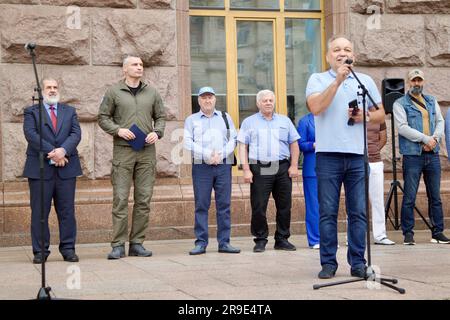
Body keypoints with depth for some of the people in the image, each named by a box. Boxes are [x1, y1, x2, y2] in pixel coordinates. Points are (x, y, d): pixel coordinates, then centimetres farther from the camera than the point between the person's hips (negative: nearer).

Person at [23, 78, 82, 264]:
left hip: (66, 168, 2)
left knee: (67, 211, 3)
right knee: (39, 212, 0)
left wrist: (63, 150, -16)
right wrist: (51, 153, -17)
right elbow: (31, 135, -7)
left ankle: (68, 249, 8)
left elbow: (76, 134, 3)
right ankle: (40, 252, 5)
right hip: (40, 169, -2)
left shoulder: (70, 111, 17)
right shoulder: (31, 112, 9)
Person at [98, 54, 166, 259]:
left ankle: (137, 243, 10)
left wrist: (157, 132, -2)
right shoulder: (114, 92, 4)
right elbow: (103, 117, 4)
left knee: (144, 199, 3)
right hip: (123, 150, -3)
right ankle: (118, 245, -3)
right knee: (120, 198, -6)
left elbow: (161, 117, 17)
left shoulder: (152, 93, 13)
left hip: (147, 151, 3)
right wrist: (118, 130, -12)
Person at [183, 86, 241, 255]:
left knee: (224, 205, 0)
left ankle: (224, 242, 3)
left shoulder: (225, 117, 18)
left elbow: (233, 139, 9)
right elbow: (188, 143, 0)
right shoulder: (192, 120, 13)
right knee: (201, 205, -3)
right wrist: (207, 155, -11)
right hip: (201, 166, -1)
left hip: (223, 165, 2)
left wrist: (220, 154, -7)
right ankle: (201, 243, 0)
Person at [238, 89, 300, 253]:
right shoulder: (249, 122, 10)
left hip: (282, 168, 2)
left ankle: (282, 239, 13)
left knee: (284, 206, 3)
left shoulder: (285, 121, 17)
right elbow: (242, 147, 3)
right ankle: (260, 240, 6)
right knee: (258, 207, -4)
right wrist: (246, 170, -7)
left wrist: (294, 165, 2)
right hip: (260, 169, -2)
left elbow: (294, 144, 15)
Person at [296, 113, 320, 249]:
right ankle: (315, 240, 3)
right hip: (312, 169, -4)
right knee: (314, 205, -3)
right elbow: (301, 144, -3)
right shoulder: (304, 121, 4)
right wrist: (315, 145, -18)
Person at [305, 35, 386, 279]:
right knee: (328, 212, -1)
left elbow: (380, 114, 17)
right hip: (328, 154, -2)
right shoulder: (317, 80, 8)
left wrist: (365, 116, -4)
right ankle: (328, 263, 6)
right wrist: (338, 80, -12)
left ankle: (358, 262, 8)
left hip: (358, 155, 2)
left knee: (358, 212, 2)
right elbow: (315, 108, -9)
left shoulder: (365, 81, 16)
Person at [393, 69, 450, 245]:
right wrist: (425, 139, -14)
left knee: (435, 196, 7)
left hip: (432, 154, 5)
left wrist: (435, 138, -9)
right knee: (409, 197, -4)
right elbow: (402, 127, -10)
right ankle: (408, 234, 2)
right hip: (412, 155, -5)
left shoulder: (432, 101, 18)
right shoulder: (400, 104, 1)